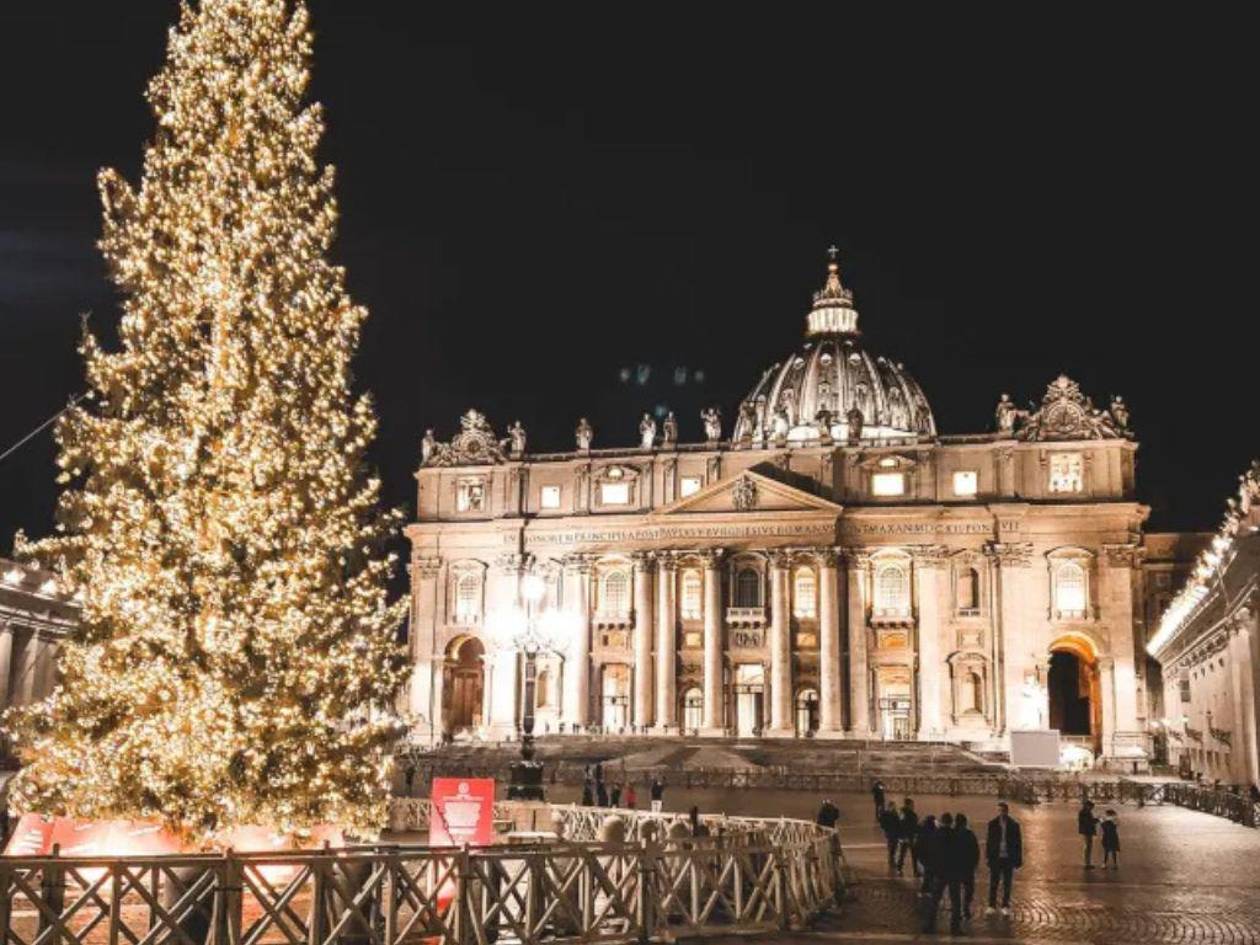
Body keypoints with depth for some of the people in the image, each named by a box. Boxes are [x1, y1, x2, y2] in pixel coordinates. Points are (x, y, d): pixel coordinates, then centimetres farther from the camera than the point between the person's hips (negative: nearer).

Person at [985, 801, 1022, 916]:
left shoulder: (1014, 825, -2)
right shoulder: (993, 824, 0)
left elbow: (1018, 842, 2)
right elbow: (989, 841, 3)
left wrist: (1018, 859, 0)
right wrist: (988, 855, -3)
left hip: (1009, 858, -1)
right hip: (996, 858, 1)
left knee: (1007, 884, 7)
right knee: (993, 883, 3)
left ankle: (1005, 906, 16)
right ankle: (992, 906, 11)